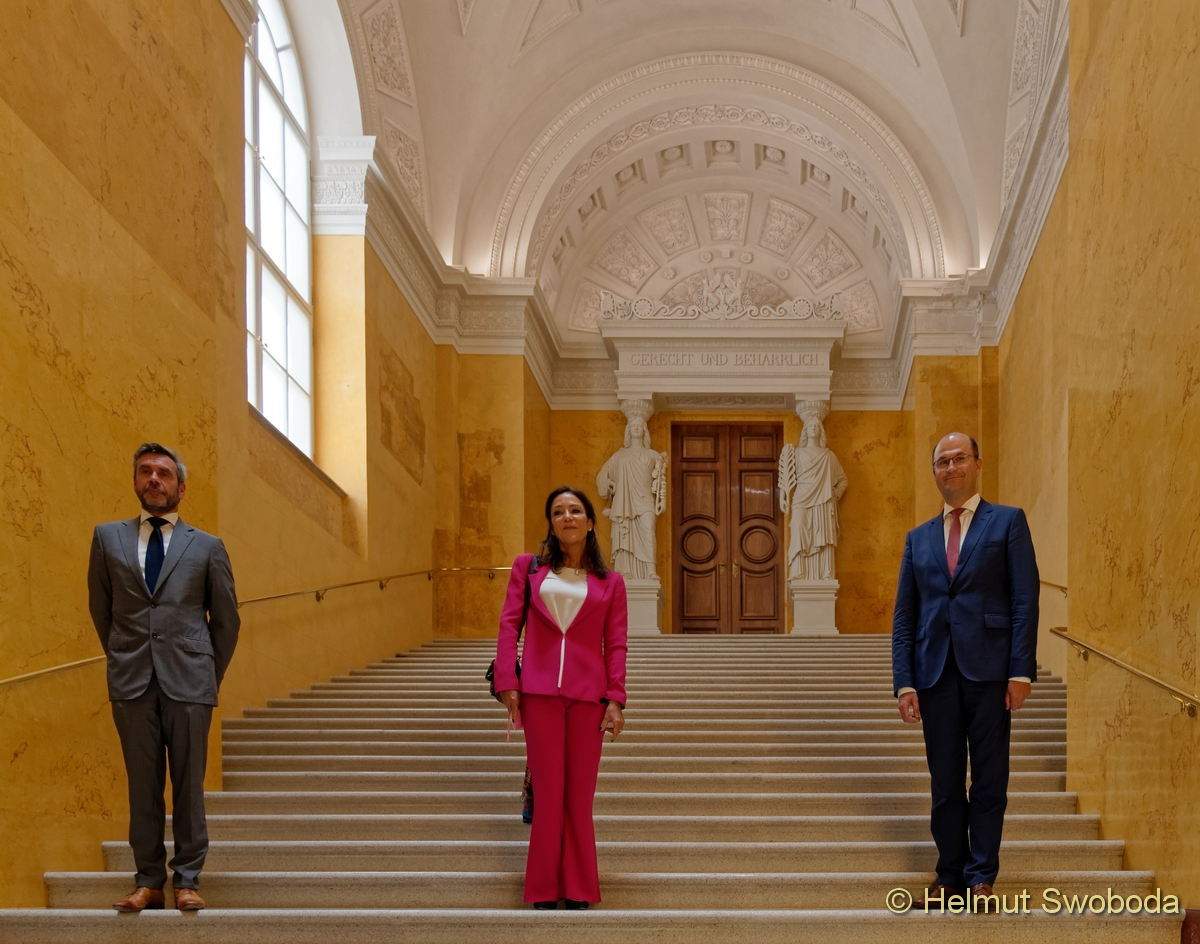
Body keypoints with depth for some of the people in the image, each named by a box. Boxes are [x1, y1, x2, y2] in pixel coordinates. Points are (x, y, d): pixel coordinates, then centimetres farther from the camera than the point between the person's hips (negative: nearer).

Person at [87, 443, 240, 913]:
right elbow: (100, 608, 17)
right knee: (142, 785, 5)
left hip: (188, 682, -1)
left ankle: (186, 880, 9)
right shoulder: (108, 537, 10)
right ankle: (148, 881, 12)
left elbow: (226, 619, 12)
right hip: (132, 683, 1)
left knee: (188, 783, 2)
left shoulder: (207, 547, 7)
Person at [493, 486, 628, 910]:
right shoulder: (528, 567, 8)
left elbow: (616, 644, 5)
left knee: (579, 793, 4)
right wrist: (507, 684, -7)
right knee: (548, 790, 2)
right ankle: (545, 888, 11)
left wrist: (615, 699, -4)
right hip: (539, 692, 0)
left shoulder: (610, 582, 10)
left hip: (588, 694, 1)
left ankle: (578, 888, 13)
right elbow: (508, 625, 3)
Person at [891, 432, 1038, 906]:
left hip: (989, 667, -3)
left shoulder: (1007, 522, 5)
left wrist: (1021, 671, -10)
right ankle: (950, 875, 16)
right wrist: (904, 682, 2)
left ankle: (981, 876, 11)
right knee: (945, 782, 7)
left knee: (989, 778, 2)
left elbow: (1025, 600, -2)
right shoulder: (919, 538, 16)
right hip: (936, 671, 3)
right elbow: (904, 616, 12)